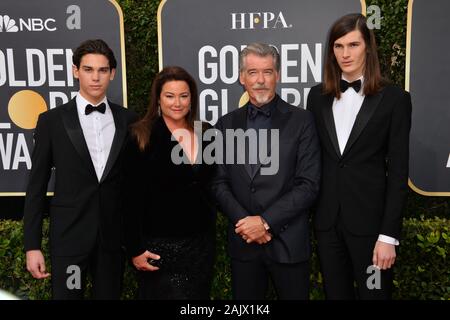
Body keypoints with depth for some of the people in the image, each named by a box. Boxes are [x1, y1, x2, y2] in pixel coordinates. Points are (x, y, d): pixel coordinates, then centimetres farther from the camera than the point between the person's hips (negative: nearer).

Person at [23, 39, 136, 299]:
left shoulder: (128, 120, 3)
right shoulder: (52, 120, -1)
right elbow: (37, 186, 0)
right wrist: (32, 245, -3)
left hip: (114, 236, 2)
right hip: (69, 236, -2)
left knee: (110, 295, 14)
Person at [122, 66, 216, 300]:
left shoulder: (205, 135, 5)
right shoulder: (141, 137, -9)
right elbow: (132, 198, -10)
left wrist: (212, 228, 6)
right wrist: (135, 248, -11)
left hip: (201, 242, 5)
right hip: (159, 244, -4)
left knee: (198, 295, 16)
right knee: (163, 293, 10)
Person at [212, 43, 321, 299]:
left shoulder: (301, 120, -4)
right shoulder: (227, 124, 5)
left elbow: (309, 185, -9)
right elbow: (219, 182, 4)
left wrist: (265, 221, -14)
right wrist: (244, 221, -10)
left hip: (288, 242, -2)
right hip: (242, 241, 3)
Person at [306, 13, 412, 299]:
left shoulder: (394, 98, -4)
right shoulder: (318, 96, 6)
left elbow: (398, 171, -6)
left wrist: (388, 235, -10)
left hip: (370, 220, -3)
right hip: (327, 220, 3)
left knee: (374, 293, 10)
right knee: (336, 293, 16)